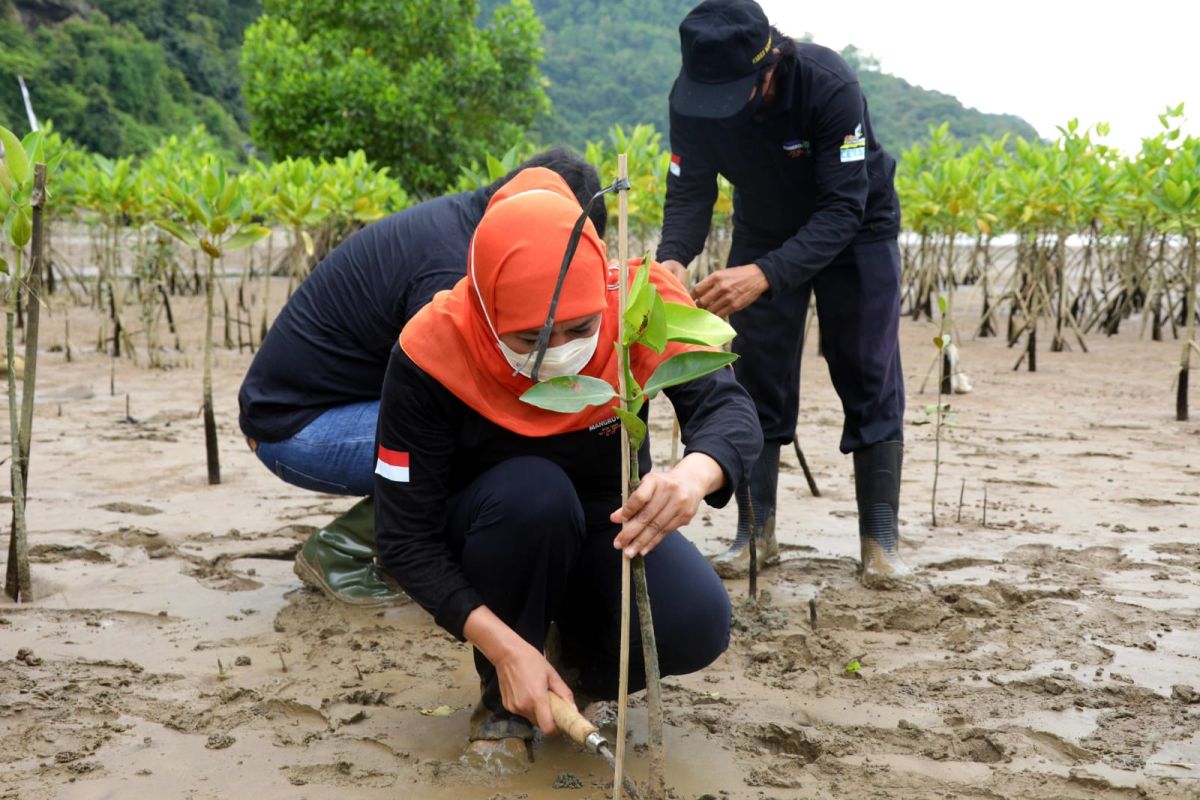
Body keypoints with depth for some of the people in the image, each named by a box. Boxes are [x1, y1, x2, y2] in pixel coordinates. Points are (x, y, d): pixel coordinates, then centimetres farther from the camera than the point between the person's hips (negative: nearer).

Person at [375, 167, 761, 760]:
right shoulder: (431, 354, -29)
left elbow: (727, 406, -31)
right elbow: (406, 540, -24)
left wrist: (694, 473, -56)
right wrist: (506, 649, -35)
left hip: (611, 525, 2)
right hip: (492, 541, -1)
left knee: (696, 627, -28)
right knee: (531, 490, -37)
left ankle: (587, 665, 9)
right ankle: (503, 696, -10)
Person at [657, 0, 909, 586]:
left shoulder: (828, 84, -36)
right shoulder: (692, 96, -25)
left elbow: (843, 209, -38)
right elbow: (689, 192, -20)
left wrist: (765, 274, -52)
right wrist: (673, 258, -43)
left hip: (855, 230, -3)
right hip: (764, 233, 3)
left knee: (868, 379, -4)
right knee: (756, 378, -1)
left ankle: (880, 538, 4)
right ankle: (755, 532, 8)